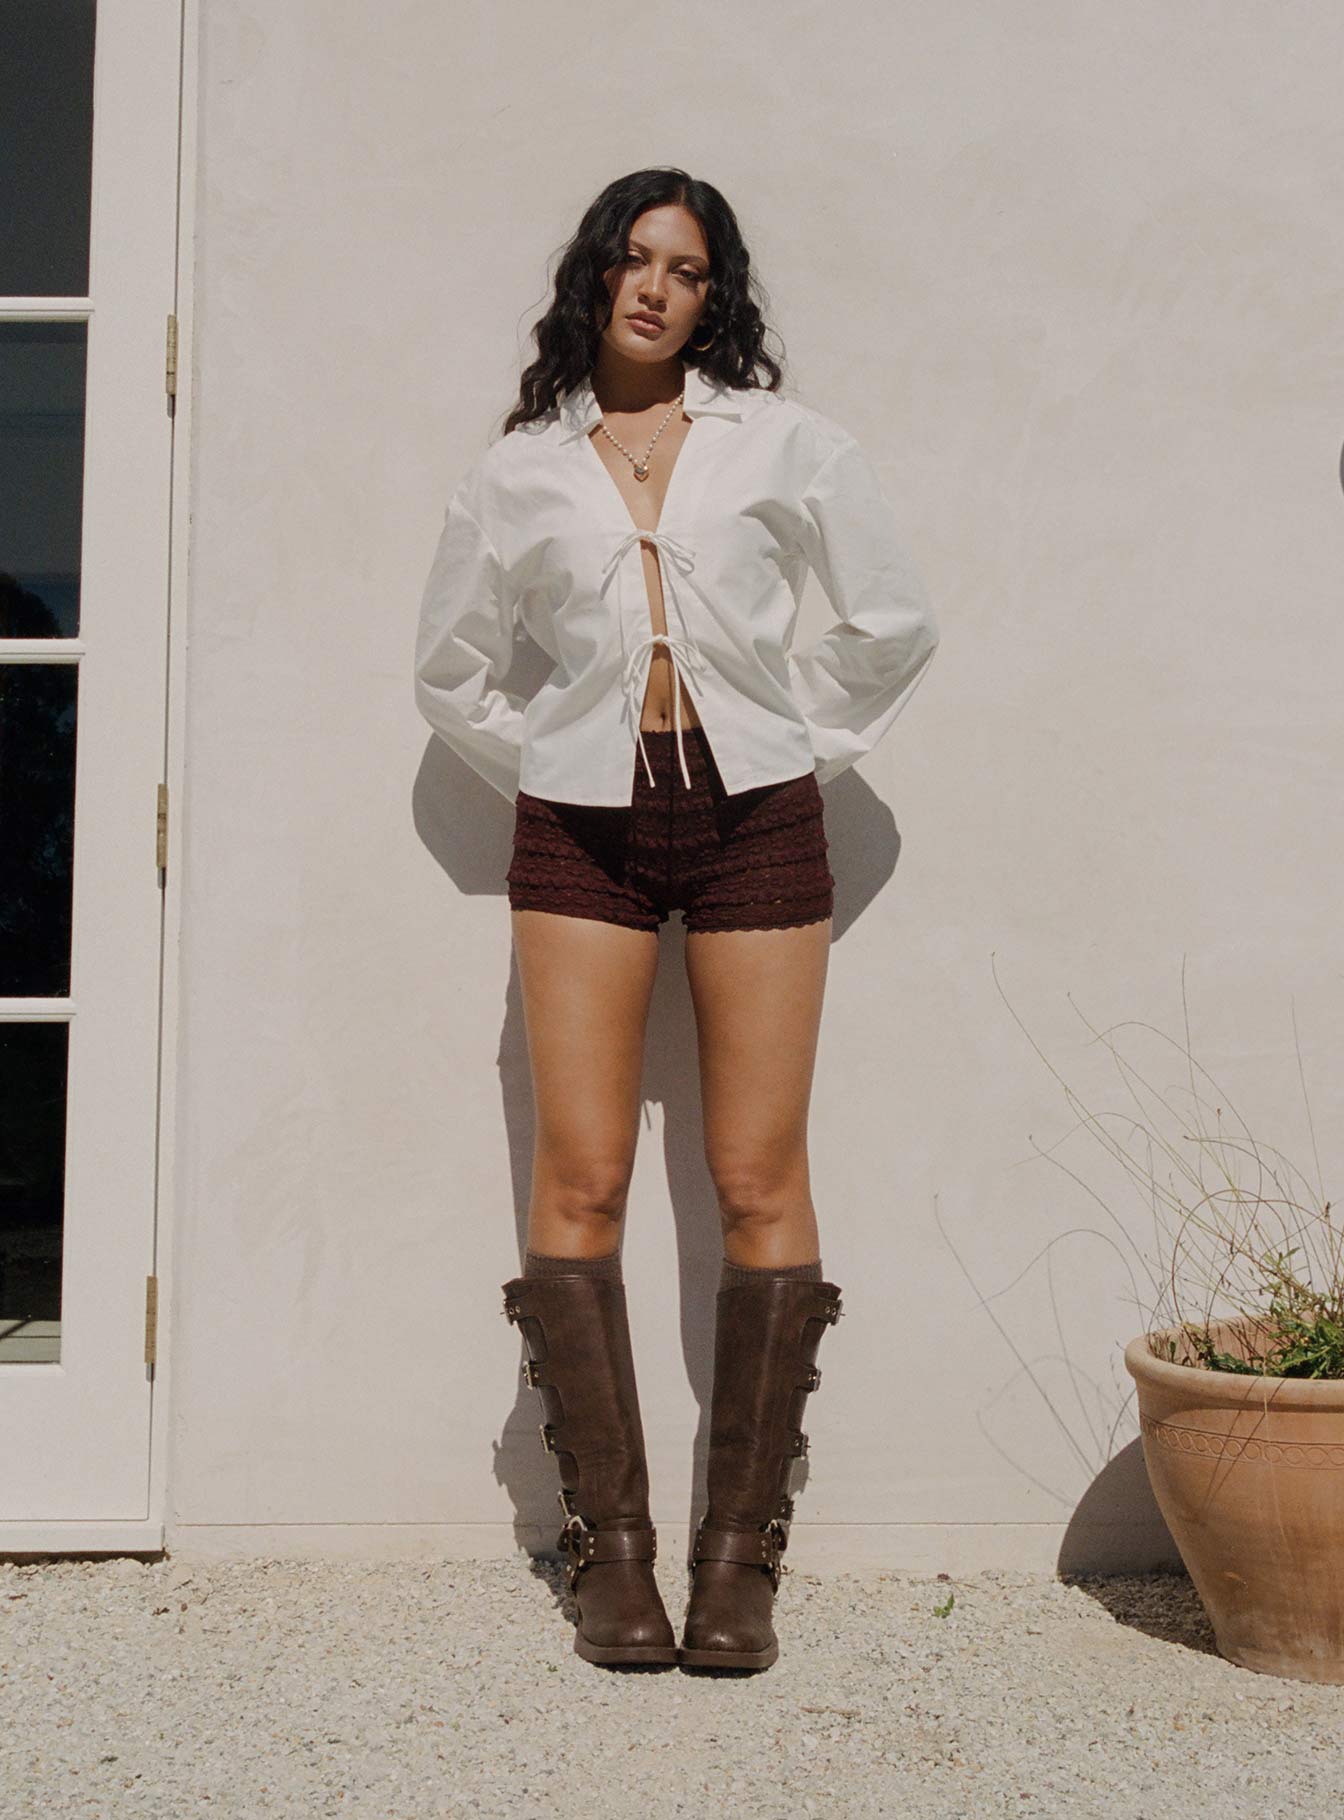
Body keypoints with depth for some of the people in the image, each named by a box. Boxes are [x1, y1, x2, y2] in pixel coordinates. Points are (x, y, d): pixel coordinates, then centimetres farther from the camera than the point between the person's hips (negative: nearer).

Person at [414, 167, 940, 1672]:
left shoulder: (784, 443, 8)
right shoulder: (518, 471, 10)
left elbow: (893, 624, 11)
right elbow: (450, 669, 19)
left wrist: (802, 749, 7)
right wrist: (538, 776, 10)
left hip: (755, 825, -1)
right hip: (581, 832, 1)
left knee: (759, 1181, -3)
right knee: (579, 1182, -5)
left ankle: (741, 1550, 4)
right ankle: (609, 1547, 3)